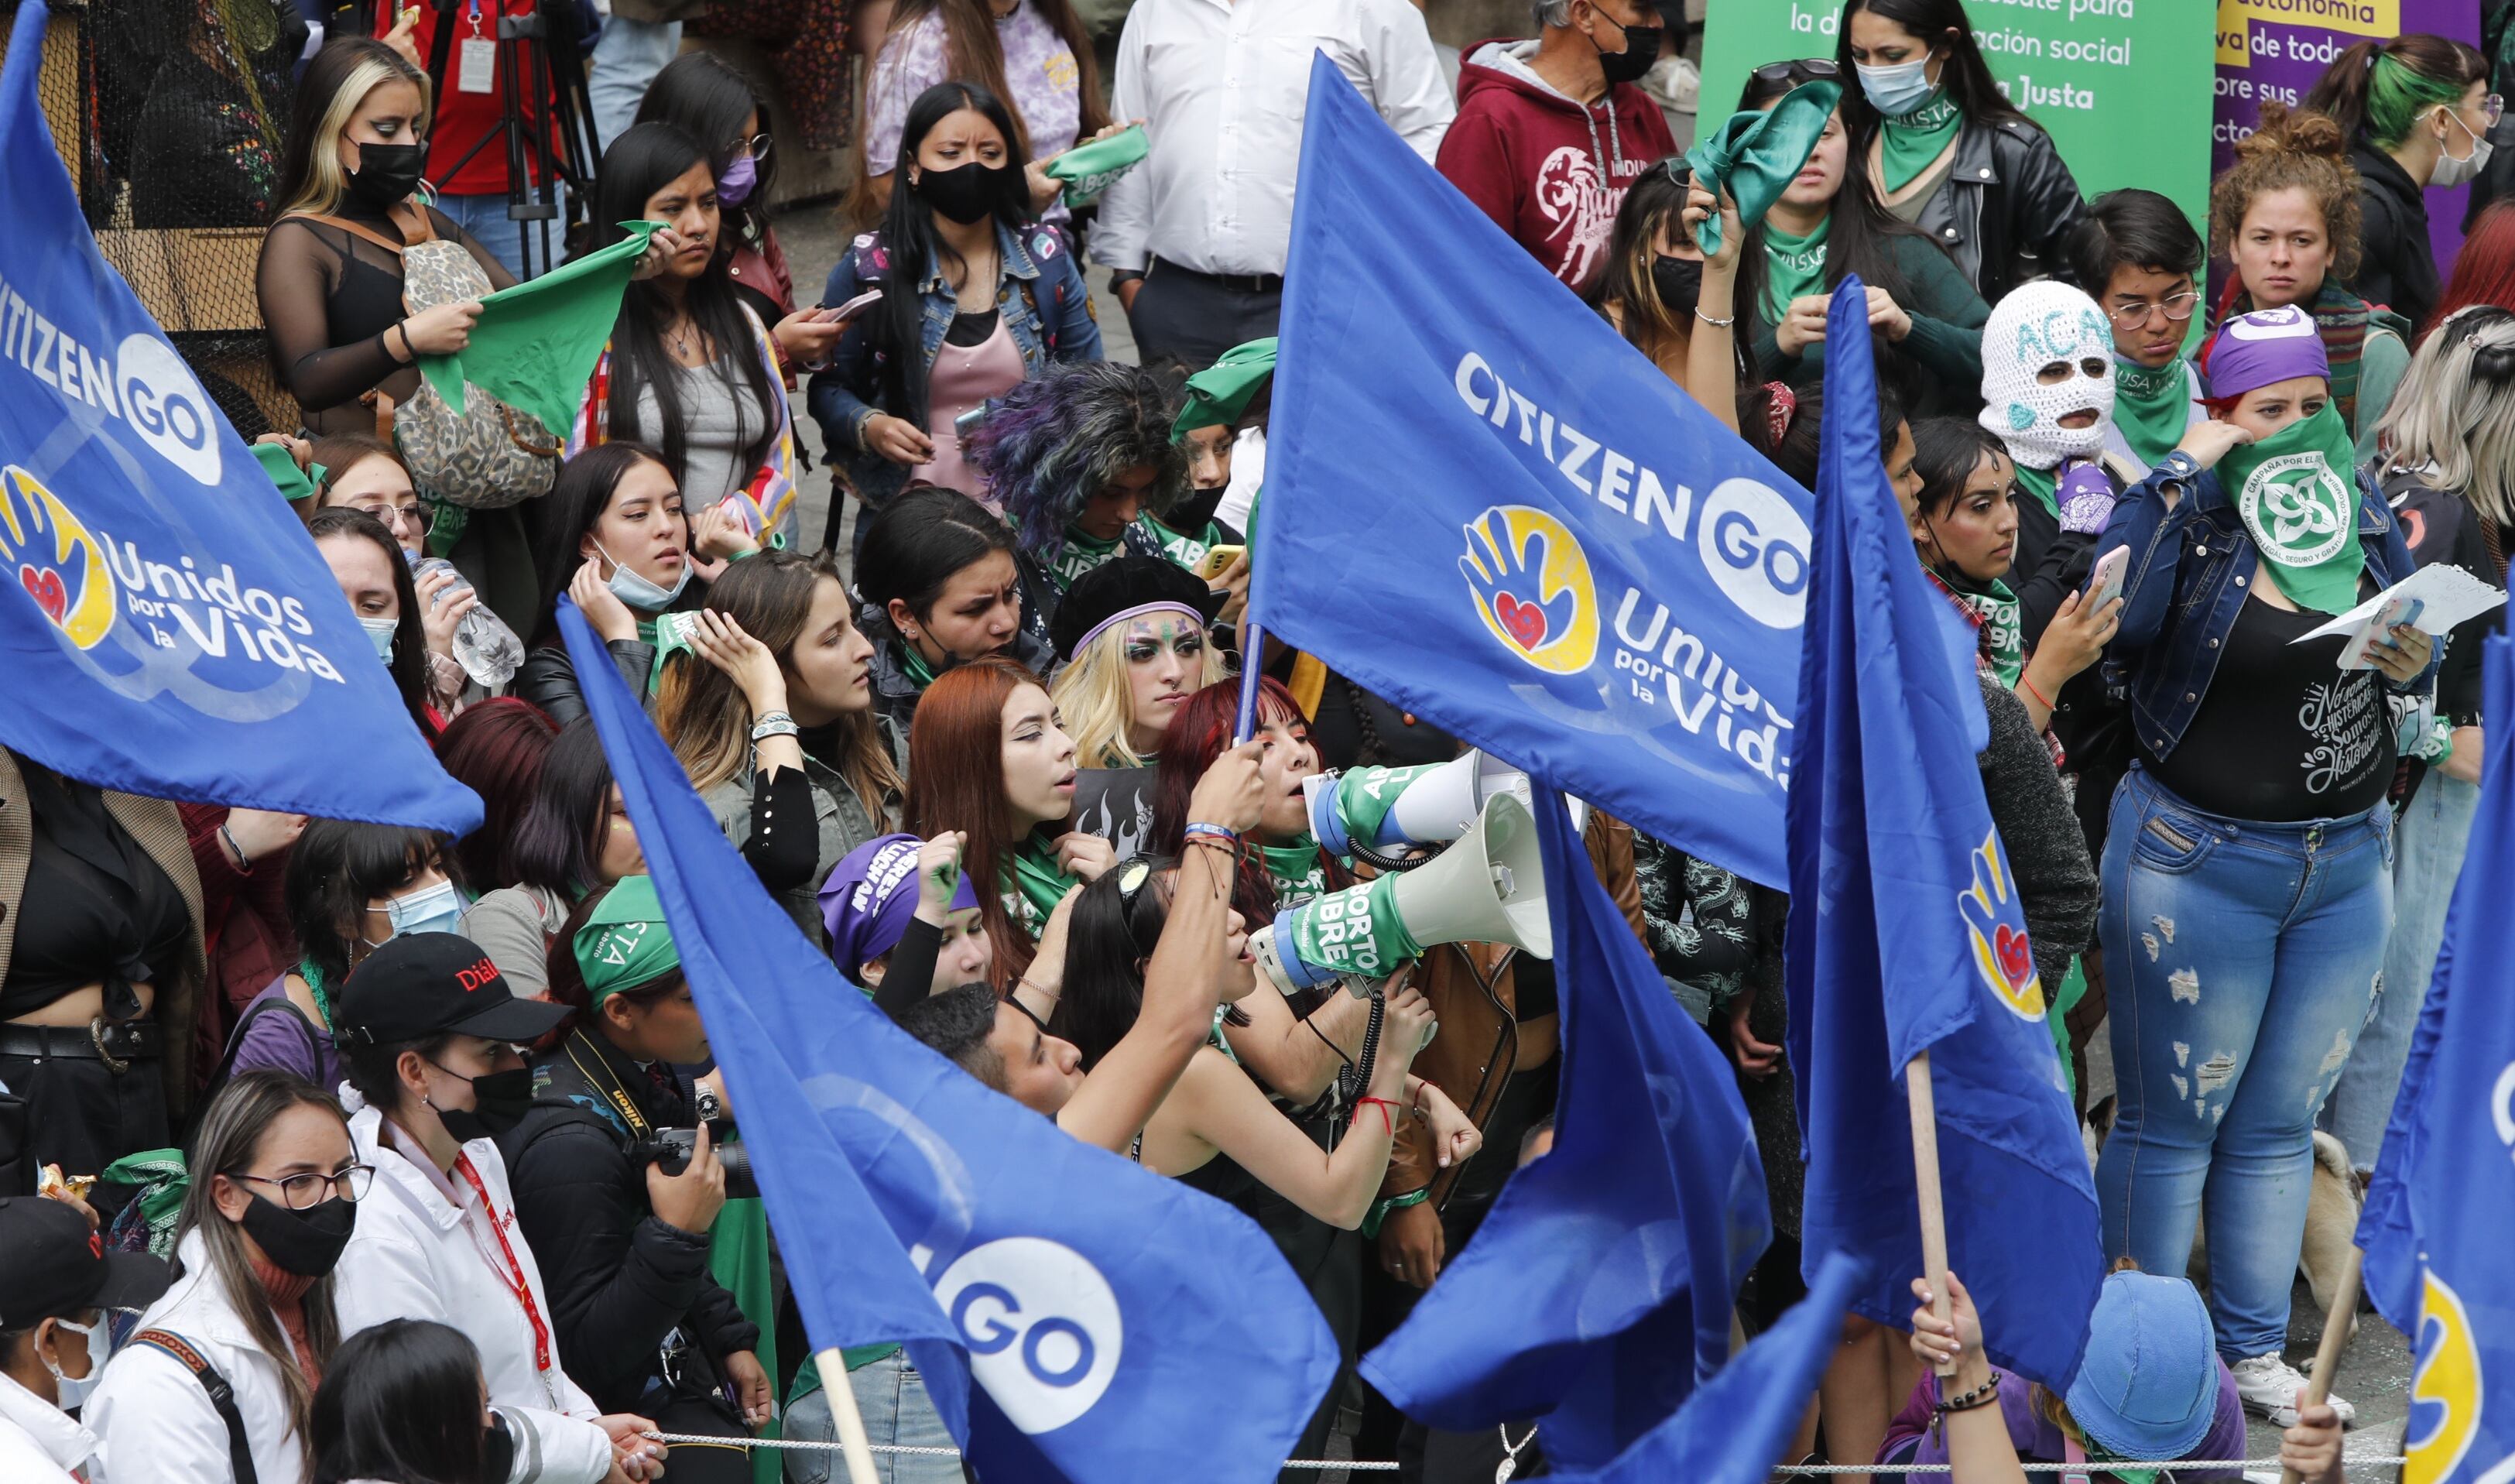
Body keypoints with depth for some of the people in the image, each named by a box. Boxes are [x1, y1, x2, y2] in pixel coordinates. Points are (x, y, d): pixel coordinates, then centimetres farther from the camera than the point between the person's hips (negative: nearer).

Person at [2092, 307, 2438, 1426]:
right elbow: (2116, 620, -31)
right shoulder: (2187, 520, -12)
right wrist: (2180, 476, -26)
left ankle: (2254, 1354, 26)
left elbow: (2416, 662, 15)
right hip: (2199, 862, -5)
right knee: (2170, 1126, 3)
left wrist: (2412, 666, -9)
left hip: (2347, 866, 5)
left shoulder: (2364, 515, 3)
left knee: (2280, 1126, 16)